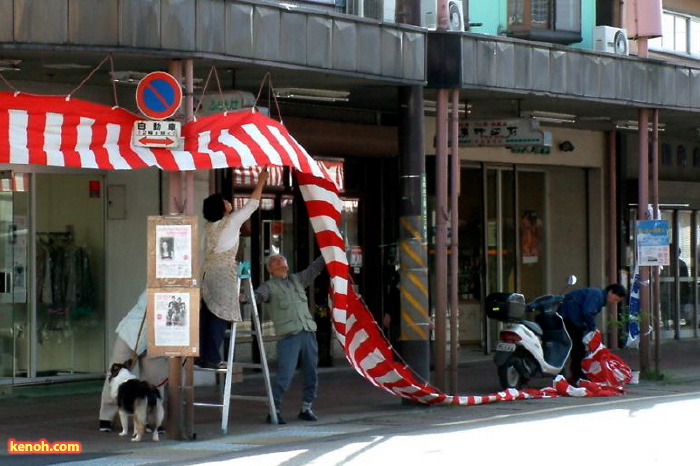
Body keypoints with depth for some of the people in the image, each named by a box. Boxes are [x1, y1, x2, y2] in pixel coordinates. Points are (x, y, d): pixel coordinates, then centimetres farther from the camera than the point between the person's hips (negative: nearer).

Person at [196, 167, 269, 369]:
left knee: (206, 314, 5)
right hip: (223, 273, -7)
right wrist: (261, 181, 11)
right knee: (219, 315, -6)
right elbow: (252, 205, 2)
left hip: (207, 272, 7)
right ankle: (212, 358, -8)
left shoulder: (210, 225, 13)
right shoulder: (231, 221, -4)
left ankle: (201, 355, 5)